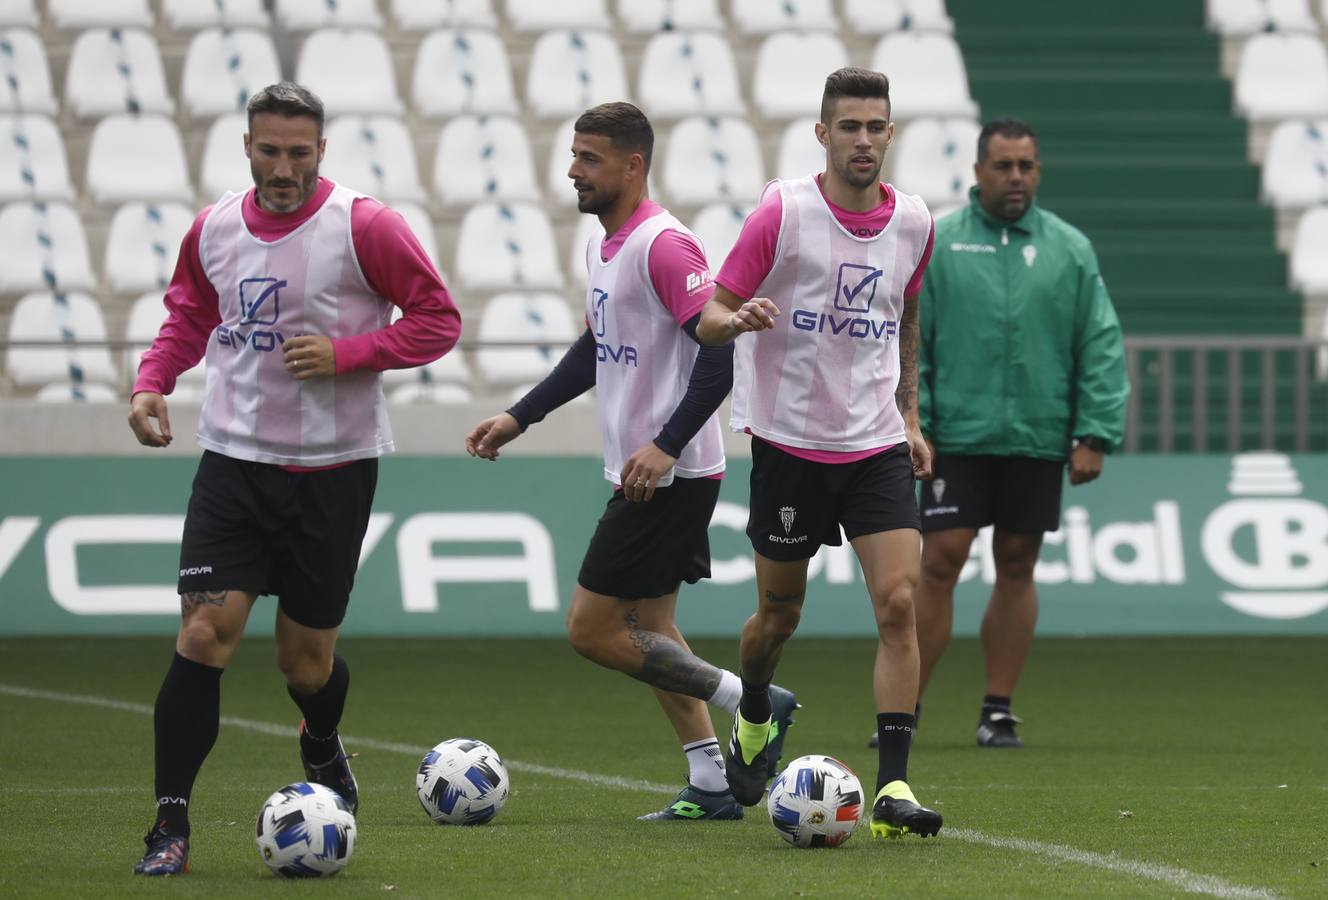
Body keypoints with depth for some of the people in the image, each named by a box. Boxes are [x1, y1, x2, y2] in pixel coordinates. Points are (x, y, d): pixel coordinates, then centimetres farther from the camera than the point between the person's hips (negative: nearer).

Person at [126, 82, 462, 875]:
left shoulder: (363, 227, -10)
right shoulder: (214, 229, 3)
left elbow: (438, 320, -6)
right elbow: (189, 317, 20)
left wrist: (346, 352, -18)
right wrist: (151, 383, 2)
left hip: (334, 467, -2)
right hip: (236, 458, 2)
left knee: (307, 656, 8)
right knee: (206, 631, -13)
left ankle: (324, 755, 44)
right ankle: (171, 824, -8)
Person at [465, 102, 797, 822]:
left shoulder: (663, 245, -18)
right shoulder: (603, 247, 12)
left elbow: (722, 348, -24)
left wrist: (666, 445, -28)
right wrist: (518, 418, 22)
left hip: (669, 477, -10)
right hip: (643, 474, 10)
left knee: (591, 630, -7)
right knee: (647, 627, 13)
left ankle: (750, 703, -3)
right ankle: (709, 785, 16)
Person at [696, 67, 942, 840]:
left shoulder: (913, 222, 4)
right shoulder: (783, 212, -9)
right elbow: (708, 318, -6)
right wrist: (738, 319, -28)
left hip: (877, 446, 3)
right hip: (790, 440, -2)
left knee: (899, 602, -13)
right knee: (780, 613, 10)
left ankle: (894, 787, -14)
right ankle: (753, 724, 43)